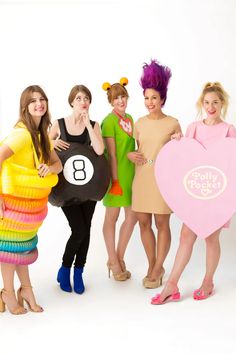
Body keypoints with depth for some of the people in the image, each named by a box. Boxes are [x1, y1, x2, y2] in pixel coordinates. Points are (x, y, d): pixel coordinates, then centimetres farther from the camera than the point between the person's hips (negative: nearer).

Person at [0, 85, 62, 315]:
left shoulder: (43, 134, 6)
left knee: (24, 244, 18)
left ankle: (26, 289, 31)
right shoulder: (22, 132, -22)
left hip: (34, 200, 7)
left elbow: (58, 163, 10)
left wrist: (50, 168, -14)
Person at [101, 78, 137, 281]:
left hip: (131, 172, 7)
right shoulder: (109, 121, -11)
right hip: (117, 173, -7)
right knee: (112, 217, 5)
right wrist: (115, 179, -15)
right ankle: (113, 261, 18)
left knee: (133, 216, 9)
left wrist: (137, 172, 11)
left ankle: (119, 258, 24)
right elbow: (111, 153, -14)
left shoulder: (130, 118, 11)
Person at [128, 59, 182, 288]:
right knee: (143, 222, 9)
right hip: (141, 177, 4)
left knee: (161, 223, 3)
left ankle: (158, 269, 16)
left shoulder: (173, 124, -3)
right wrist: (131, 155, -3)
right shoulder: (139, 123, 8)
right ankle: (152, 265, 25)